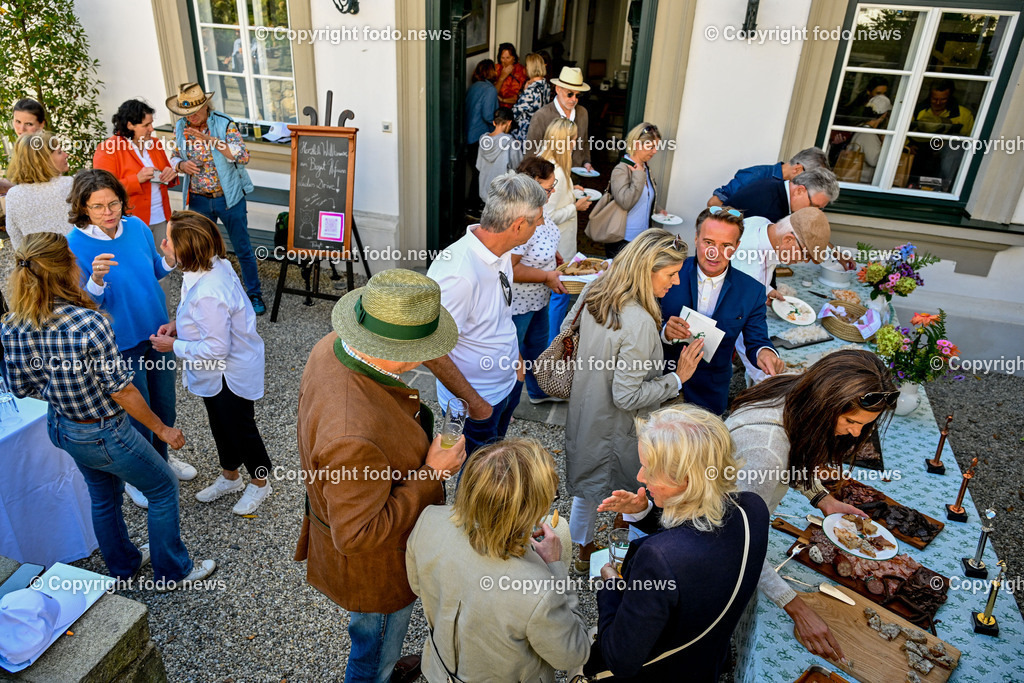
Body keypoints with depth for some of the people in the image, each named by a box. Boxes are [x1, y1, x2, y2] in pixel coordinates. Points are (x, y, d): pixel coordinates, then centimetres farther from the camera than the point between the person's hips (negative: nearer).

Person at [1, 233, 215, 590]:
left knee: (104, 496, 29)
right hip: (103, 434, -7)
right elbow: (121, 392, -24)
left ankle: (123, 564, 51)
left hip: (60, 426, 7)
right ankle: (172, 572, 30)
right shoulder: (90, 323, -32)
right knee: (163, 487, 15)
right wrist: (162, 429, -11)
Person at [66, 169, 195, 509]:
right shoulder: (75, 245, -19)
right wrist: (96, 281, -36)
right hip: (121, 344, -5)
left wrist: (170, 261, -13)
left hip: (158, 331, 5)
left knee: (165, 403, 19)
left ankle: (161, 457, 46)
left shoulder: (136, 226, -6)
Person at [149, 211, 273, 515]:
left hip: (232, 373, -9)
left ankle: (260, 483, 37)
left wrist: (174, 346, -18)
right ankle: (230, 478, 48)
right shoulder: (213, 265, -7)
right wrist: (178, 322, 0)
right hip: (216, 372, 10)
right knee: (221, 426, 26)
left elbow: (216, 349, -30)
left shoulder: (208, 293, -36)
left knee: (240, 428, 12)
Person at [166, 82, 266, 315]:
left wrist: (210, 139, -32)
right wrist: (182, 165, -11)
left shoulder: (224, 124, -12)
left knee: (243, 249, 4)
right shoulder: (180, 127, 1)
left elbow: (243, 156, -24)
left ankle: (254, 294, 19)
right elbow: (174, 157, 13)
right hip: (199, 200, 4)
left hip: (229, 197, -4)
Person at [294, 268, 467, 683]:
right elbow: (357, 535, -34)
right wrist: (431, 475, -30)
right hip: (373, 565, -9)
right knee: (378, 637, 24)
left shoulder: (333, 346, -17)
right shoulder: (354, 435, -46)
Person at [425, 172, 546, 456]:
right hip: (478, 400, -8)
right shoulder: (458, 273, -34)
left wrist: (515, 358, 13)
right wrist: (473, 403, -19)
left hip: (508, 383, 8)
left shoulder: (500, 252, -4)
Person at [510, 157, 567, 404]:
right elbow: (508, 268, -32)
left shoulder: (540, 206, -4)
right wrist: (547, 276, -25)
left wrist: (555, 256, 2)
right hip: (517, 302, -10)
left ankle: (538, 390, 52)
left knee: (538, 342, 28)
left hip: (538, 297, 10)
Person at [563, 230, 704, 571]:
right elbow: (628, 396, -29)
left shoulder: (593, 291, -9)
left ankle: (581, 548, 50)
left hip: (585, 410, 8)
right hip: (614, 427, -8)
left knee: (588, 482, 27)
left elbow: (566, 331, 10)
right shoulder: (639, 323, -34)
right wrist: (677, 377, -22)